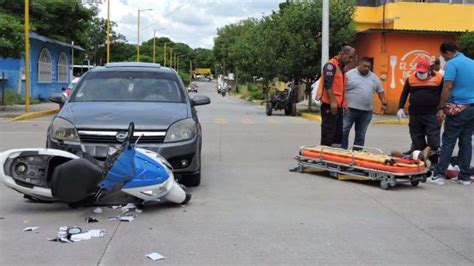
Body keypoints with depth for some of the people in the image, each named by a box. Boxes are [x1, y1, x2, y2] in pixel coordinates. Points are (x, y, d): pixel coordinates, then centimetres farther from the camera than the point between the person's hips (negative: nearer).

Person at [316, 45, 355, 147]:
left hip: (338, 106, 10)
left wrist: (344, 104, 20)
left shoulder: (341, 67, 20)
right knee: (328, 134, -7)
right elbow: (327, 84, -19)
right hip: (329, 105, -10)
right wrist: (332, 101, -23)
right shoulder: (331, 65, -10)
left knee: (338, 134, 12)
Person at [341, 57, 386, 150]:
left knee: (361, 134, 8)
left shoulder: (374, 78, 13)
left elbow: (380, 91, 20)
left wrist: (383, 103, 9)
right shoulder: (349, 74, -2)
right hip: (350, 108, -4)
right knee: (344, 131, -4)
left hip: (366, 111, 4)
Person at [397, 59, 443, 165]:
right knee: (417, 139, 8)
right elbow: (404, 94, 12)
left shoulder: (439, 78, -3)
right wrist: (401, 108, 3)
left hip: (432, 115, -3)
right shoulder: (411, 79, 5)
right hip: (415, 114, 3)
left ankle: (434, 163, 2)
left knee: (433, 140, -5)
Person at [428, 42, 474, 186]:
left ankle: (438, 175, -3)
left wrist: (441, 108, -14)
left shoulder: (452, 64, -9)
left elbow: (448, 87, -16)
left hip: (458, 108, -6)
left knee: (448, 142, -3)